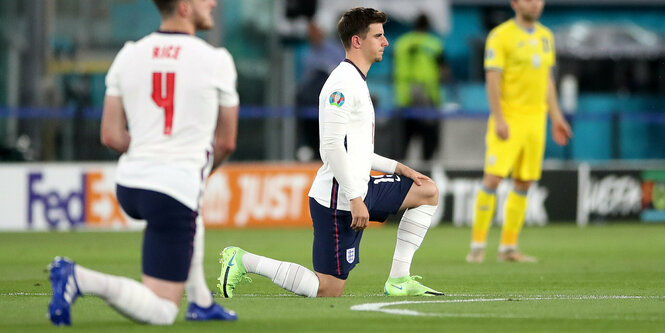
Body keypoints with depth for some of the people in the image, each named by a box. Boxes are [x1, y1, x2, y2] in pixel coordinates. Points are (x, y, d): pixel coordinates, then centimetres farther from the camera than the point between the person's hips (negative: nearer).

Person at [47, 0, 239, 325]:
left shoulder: (127, 57, 5)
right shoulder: (216, 61, -4)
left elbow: (111, 136, 4)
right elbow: (226, 142, 6)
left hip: (129, 186, 6)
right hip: (177, 186, -6)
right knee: (160, 311, -3)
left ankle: (201, 303, 37)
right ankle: (82, 280, -23)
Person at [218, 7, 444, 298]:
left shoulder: (356, 83, 18)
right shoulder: (343, 83, -15)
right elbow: (332, 146, -23)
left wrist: (397, 168, 15)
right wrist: (355, 199, -24)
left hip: (358, 191, 10)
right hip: (337, 198, -10)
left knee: (428, 192, 12)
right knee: (329, 290, -9)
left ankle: (398, 281, 9)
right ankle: (243, 261, 1)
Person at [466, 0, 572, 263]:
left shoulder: (546, 36, 14)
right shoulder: (501, 36, -6)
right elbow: (492, 79, -12)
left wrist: (556, 118, 16)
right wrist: (498, 119, -19)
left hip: (535, 117, 6)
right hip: (508, 120, -6)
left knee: (523, 184, 5)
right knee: (493, 179, -12)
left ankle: (508, 248, 11)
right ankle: (478, 246, -6)